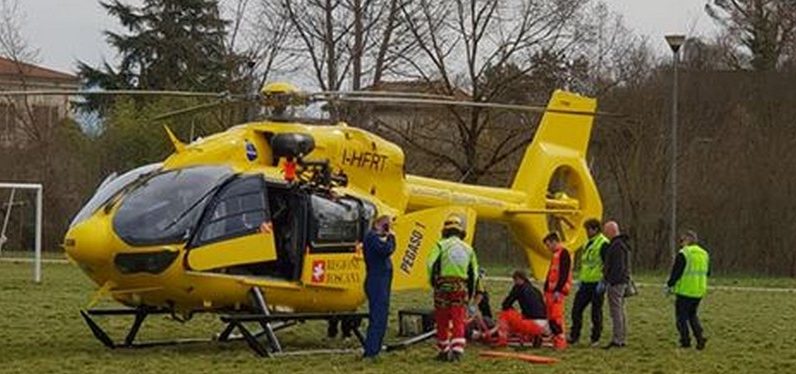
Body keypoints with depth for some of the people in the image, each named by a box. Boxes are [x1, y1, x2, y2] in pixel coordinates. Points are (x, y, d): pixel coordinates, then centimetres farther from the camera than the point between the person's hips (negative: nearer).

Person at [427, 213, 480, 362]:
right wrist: (469, 294, 19)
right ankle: (457, 350, -11)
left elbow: (431, 265, -13)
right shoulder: (468, 249, 12)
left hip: (443, 287, -2)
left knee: (442, 321, 9)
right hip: (461, 287, 2)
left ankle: (443, 351, 15)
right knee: (458, 321, 2)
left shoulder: (441, 245, -1)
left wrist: (433, 283, 0)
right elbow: (474, 273, 13)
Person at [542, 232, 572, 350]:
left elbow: (564, 273, -18)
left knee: (556, 316, -13)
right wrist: (546, 291, 23)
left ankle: (561, 342, -14)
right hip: (551, 291, 10)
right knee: (551, 317, 9)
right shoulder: (555, 255, 21)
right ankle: (556, 340, 13)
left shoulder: (563, 253, -10)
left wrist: (558, 290, -22)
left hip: (558, 291, -10)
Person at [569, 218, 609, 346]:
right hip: (585, 283, 8)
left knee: (596, 312, 0)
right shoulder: (588, 243, 17)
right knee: (576, 309, 6)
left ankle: (595, 339, 8)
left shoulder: (603, 244, -11)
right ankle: (574, 336, 13)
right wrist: (581, 279, 23)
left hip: (597, 283, -8)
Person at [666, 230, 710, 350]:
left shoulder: (683, 254, -12)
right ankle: (700, 336, 4)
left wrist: (669, 285, -1)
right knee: (692, 314, 19)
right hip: (699, 292, 6)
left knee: (681, 316, 5)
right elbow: (707, 272, 17)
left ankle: (685, 340, 2)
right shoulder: (704, 254, 10)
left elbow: (676, 272, -13)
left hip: (684, 291, -6)